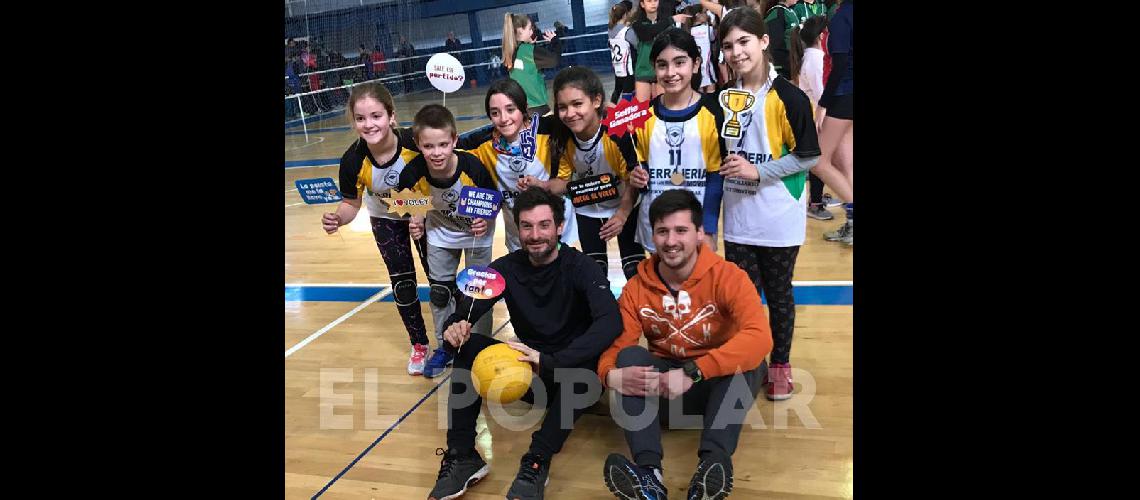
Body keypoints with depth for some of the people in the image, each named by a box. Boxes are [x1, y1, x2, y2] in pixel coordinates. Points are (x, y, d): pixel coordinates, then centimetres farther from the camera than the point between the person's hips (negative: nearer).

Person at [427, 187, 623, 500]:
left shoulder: (581, 268, -15)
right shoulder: (507, 268, -3)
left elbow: (611, 322, -32)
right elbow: (465, 313, -10)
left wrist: (551, 361, -44)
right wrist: (454, 328, -36)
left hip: (571, 372, -4)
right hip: (528, 372, 4)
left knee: (587, 368, -36)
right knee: (468, 346, -18)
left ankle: (536, 462, -30)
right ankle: (461, 456, -19)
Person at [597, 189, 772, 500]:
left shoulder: (727, 276, -15)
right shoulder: (636, 287, -5)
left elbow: (759, 337, -31)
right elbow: (616, 345, -9)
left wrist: (692, 371, -41)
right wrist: (612, 374, -35)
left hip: (718, 386, -2)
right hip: (661, 390, 3)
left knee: (746, 359, -32)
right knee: (630, 355, -26)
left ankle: (714, 463, -46)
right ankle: (649, 474, -41)